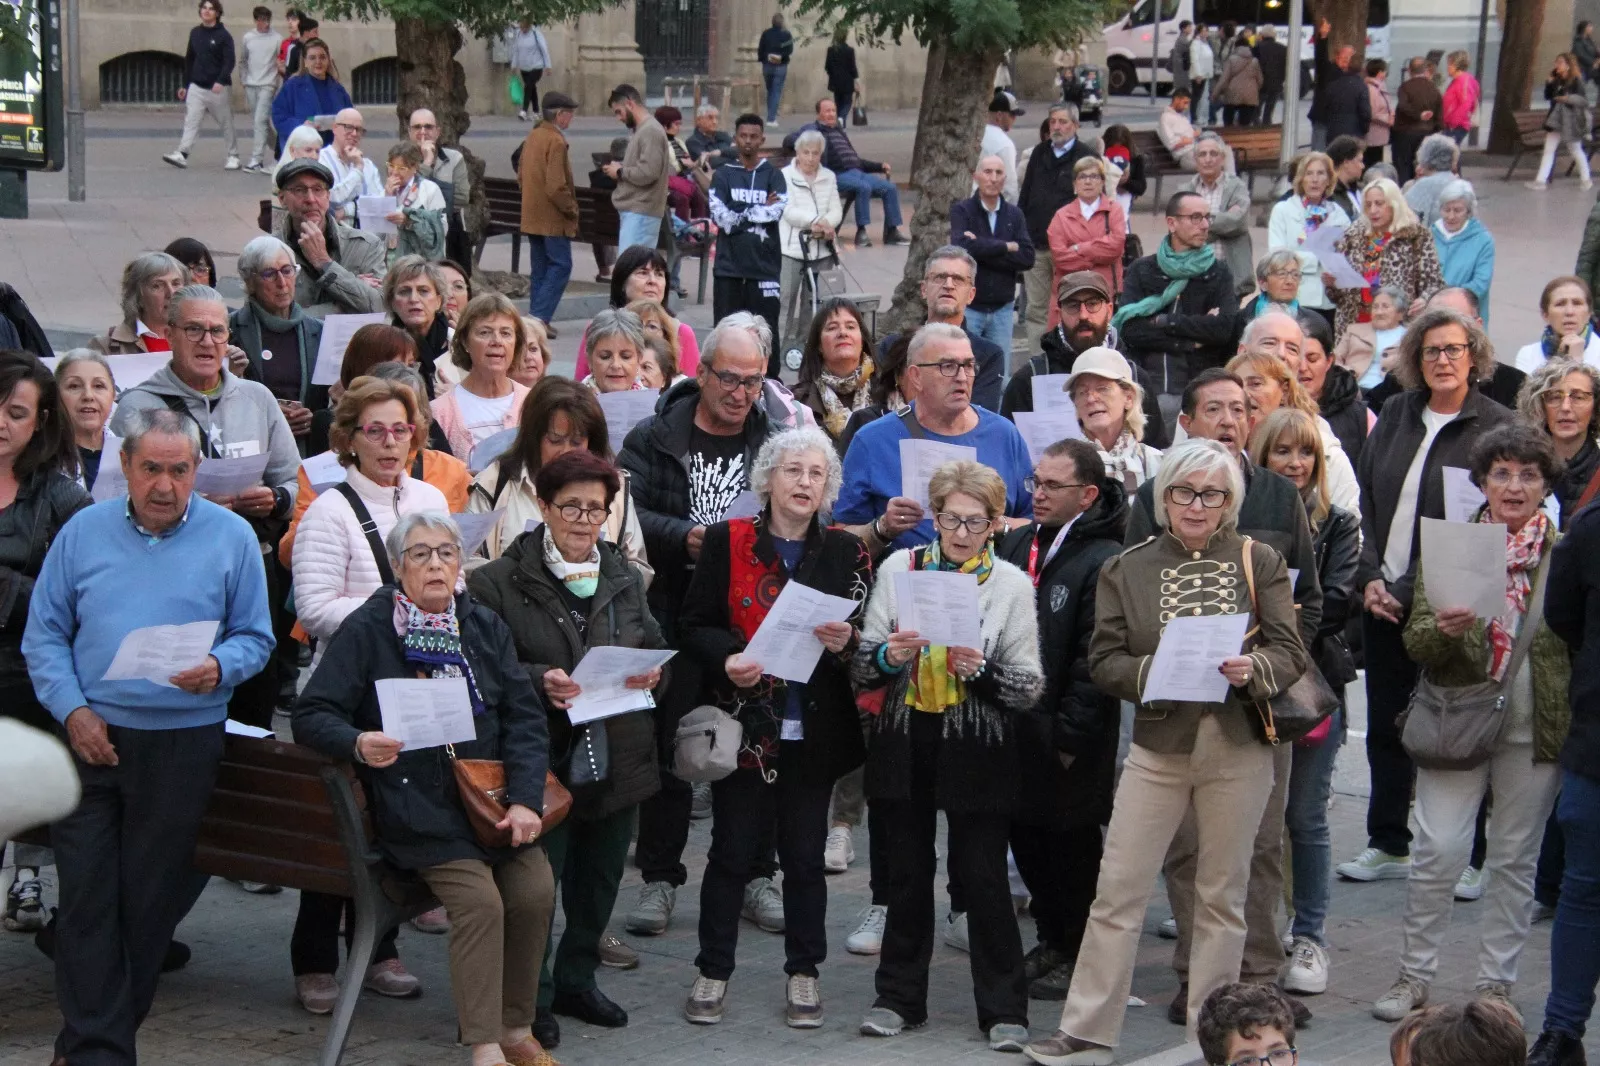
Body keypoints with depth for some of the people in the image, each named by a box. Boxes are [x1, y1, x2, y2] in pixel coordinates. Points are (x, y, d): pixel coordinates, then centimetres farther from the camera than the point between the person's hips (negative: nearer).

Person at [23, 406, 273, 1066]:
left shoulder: (231, 537, 3)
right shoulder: (83, 533, 6)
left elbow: (255, 638, 5)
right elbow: (44, 636, 7)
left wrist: (219, 668, -17)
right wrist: (72, 710, -7)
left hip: (183, 744, -1)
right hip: (90, 738, 1)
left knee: (149, 900, 4)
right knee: (86, 894, -4)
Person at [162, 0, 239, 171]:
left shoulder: (224, 36, -6)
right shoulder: (195, 33, 9)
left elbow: (229, 62, -14)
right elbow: (189, 60, 15)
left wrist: (221, 81, -29)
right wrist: (185, 85, 15)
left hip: (218, 89, -4)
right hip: (196, 87, 4)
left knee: (226, 124, 6)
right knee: (190, 121, -8)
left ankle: (233, 156, 17)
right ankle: (182, 155, -16)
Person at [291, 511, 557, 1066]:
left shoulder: (485, 626, 11)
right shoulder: (366, 629, -1)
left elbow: (526, 717, 7)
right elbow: (312, 715, -5)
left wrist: (524, 799, -7)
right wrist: (358, 743, -27)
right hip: (416, 807, -4)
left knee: (535, 890, -17)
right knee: (479, 900, -25)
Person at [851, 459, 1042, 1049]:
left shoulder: (1012, 584, -2)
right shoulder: (898, 567, 3)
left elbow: (1030, 686, -5)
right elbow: (861, 666, 4)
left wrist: (979, 669, -22)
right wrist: (889, 656, -17)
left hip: (977, 751, -2)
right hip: (905, 743, 2)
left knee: (982, 874, -1)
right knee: (909, 872, 12)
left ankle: (1004, 1008, 9)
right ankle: (899, 996, 23)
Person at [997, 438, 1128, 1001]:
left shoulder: (1104, 562, -15)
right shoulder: (1018, 544, 9)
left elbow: (1097, 661, -18)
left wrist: (1070, 736, -18)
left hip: (1068, 742, -7)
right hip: (1013, 726, 7)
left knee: (1071, 844, 5)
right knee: (1026, 835, 16)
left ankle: (1079, 955, 18)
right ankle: (1052, 940, 32)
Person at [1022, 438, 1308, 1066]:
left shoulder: (1259, 562, 2)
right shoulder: (1127, 569, 3)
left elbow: (1291, 653, 0)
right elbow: (1103, 661, -1)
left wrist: (1253, 669, -20)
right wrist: (1151, 673, -19)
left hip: (1238, 749, 0)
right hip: (1157, 747, 0)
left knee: (1223, 895, 9)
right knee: (1118, 893, 0)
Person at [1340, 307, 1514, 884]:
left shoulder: (1495, 427, -7)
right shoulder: (1396, 414, 9)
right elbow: (1365, 498, 9)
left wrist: (1409, 591, -14)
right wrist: (1370, 577, -4)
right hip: (1382, 597, 5)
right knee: (1385, 726, 12)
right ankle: (1388, 845, 24)